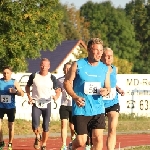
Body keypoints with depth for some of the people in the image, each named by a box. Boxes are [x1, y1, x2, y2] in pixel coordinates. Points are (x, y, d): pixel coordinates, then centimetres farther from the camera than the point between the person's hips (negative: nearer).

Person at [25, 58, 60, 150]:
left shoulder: (52, 78, -4)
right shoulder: (34, 76, -3)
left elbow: (57, 90, 5)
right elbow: (27, 86, 13)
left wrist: (56, 96, -16)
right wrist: (29, 97, -1)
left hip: (47, 104, 1)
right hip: (36, 104, -1)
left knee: (46, 127, 4)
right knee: (35, 126, -14)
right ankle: (38, 137, 19)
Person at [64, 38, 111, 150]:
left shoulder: (105, 69, 7)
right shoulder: (78, 65, -4)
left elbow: (108, 87, 15)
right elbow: (67, 82, -1)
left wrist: (106, 91, -11)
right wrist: (75, 97, -17)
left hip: (98, 109, 3)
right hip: (81, 109, -3)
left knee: (98, 138, -6)